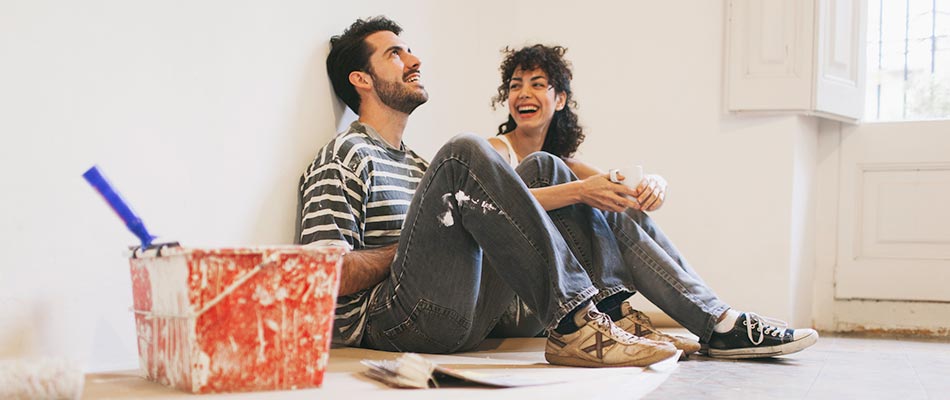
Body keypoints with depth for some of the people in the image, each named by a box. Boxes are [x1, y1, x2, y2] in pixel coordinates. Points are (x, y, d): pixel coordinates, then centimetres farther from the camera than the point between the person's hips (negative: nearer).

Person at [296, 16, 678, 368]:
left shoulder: (415, 163, 30)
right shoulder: (343, 156, 2)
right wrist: (408, 247, -2)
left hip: (463, 322, 9)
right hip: (391, 322, -8)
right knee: (465, 153, -23)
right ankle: (572, 325, -25)